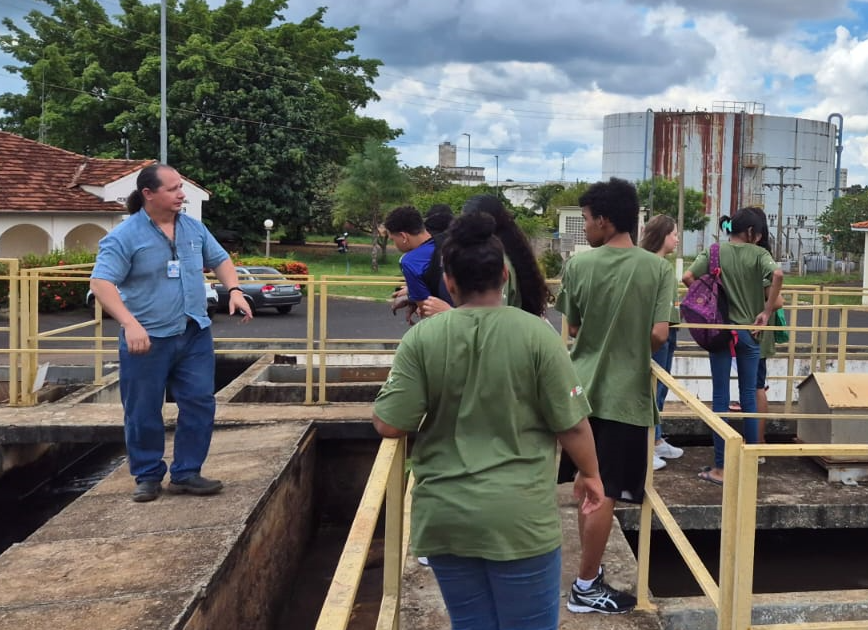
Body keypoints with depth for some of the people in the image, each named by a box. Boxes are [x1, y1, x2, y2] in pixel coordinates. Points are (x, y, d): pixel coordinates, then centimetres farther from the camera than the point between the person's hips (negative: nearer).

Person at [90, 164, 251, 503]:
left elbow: (220, 260, 19)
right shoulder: (124, 236, -11)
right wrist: (130, 323, -30)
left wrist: (234, 290, 0)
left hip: (195, 335, 5)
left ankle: (186, 473, 15)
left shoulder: (194, 228, 6)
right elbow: (101, 282, -18)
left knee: (200, 405, 3)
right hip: (147, 339, -4)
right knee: (144, 413, 5)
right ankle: (148, 476, 22)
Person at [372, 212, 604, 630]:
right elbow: (571, 425, -4)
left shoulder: (421, 338, -6)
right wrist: (590, 475, 15)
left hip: (444, 517, 2)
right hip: (519, 515, -1)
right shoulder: (537, 334, -8)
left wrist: (383, 399, 17)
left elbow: (389, 425, -6)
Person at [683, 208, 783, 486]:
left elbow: (687, 277, -12)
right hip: (749, 331, 0)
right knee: (749, 395, 14)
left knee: (720, 398, 3)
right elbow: (778, 275, -21)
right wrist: (767, 312, -11)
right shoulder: (758, 254, -2)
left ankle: (720, 467, 3)